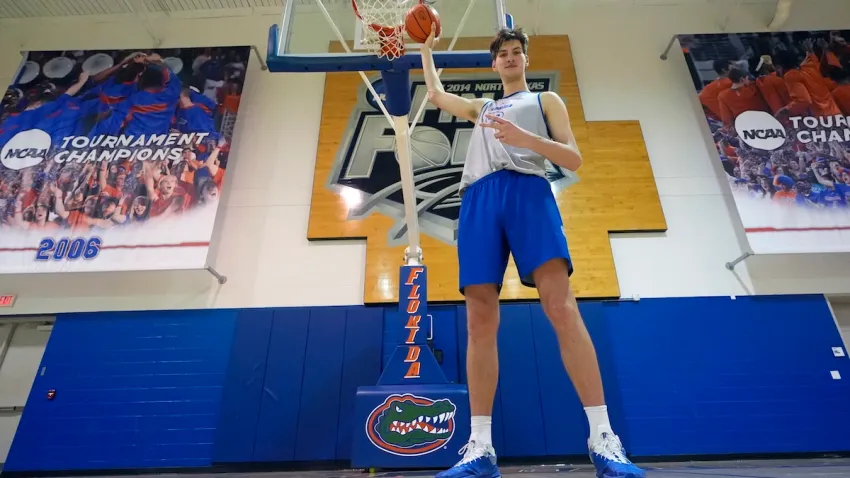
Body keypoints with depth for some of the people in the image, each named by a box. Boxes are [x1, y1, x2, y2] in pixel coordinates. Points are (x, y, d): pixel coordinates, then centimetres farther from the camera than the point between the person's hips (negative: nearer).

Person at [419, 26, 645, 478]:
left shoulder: (545, 100, 24)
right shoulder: (479, 107, 36)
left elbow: (573, 158, 11)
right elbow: (435, 93, 49)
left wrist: (526, 138, -6)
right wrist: (427, 47, 58)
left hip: (528, 190, -3)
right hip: (479, 199, 3)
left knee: (561, 307, -20)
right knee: (479, 319, -8)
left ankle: (603, 438, -18)